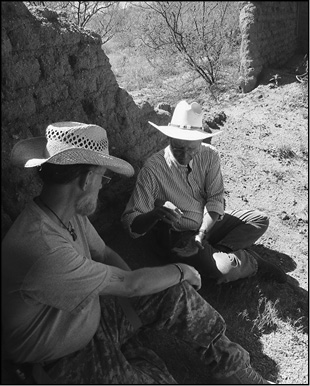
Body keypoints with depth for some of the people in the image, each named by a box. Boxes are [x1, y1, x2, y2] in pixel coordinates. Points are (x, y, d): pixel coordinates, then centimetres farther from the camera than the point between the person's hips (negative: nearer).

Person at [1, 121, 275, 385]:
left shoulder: (72, 213, -8)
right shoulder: (43, 248, -37)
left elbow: (106, 254, 6)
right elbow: (128, 283, -28)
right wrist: (181, 271, -12)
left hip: (93, 317, 7)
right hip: (64, 360, -7)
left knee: (175, 295, -4)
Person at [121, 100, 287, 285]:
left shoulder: (210, 155, -10)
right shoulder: (153, 169, -24)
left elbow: (216, 199, -10)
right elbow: (130, 223, -25)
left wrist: (201, 236, -25)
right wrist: (156, 213, -47)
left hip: (209, 223, 5)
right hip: (178, 236, -5)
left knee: (260, 220, -4)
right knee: (224, 267, -27)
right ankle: (250, 260, 5)